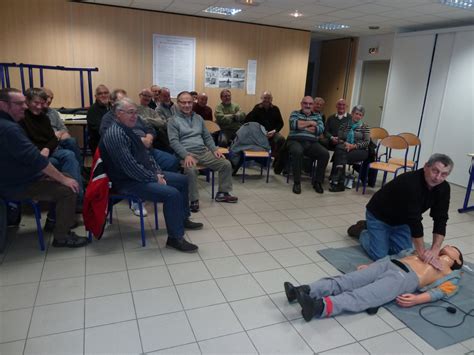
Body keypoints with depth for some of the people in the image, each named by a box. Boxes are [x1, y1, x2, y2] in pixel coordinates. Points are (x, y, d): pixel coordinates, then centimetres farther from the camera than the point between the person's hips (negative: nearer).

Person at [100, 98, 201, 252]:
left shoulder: (129, 130, 12)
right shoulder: (115, 135, -20)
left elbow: (146, 154, 17)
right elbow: (130, 167, -26)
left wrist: (158, 172, 2)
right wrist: (154, 179, -17)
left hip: (145, 174, 11)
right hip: (128, 182, -11)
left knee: (182, 180, 13)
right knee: (172, 194, -27)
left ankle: (183, 219, 29)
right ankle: (175, 238, -12)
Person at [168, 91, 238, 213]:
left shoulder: (198, 118, 19)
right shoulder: (173, 120, 0)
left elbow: (207, 136, 20)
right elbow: (174, 141, -9)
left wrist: (215, 149, 4)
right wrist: (186, 155, -23)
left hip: (204, 152, 6)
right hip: (187, 153, -6)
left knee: (226, 164, -4)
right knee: (191, 169, -38)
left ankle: (222, 193, 10)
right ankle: (194, 200, -20)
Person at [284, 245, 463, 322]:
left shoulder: (452, 275, 24)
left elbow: (442, 291, 4)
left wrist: (417, 299, -16)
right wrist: (369, 265, 15)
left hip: (407, 277, -5)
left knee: (363, 296, -31)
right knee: (345, 281, -21)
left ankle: (321, 307, -54)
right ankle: (305, 290, -38)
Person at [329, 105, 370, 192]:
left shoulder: (365, 127, 8)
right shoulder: (344, 125, 14)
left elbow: (367, 142, -1)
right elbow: (339, 139, 10)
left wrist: (354, 146, -15)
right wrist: (345, 143, -12)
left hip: (360, 151, -2)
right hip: (346, 148, 2)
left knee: (343, 156, -31)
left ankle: (336, 180, -35)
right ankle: (340, 182, -39)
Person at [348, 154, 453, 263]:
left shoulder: (444, 188, -16)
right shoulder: (409, 183, -38)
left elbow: (440, 219, -17)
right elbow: (414, 220, -37)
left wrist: (435, 249, -28)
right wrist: (422, 252, -33)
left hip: (401, 220, 7)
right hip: (379, 216, -7)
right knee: (379, 255, -13)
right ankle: (362, 231, 15)